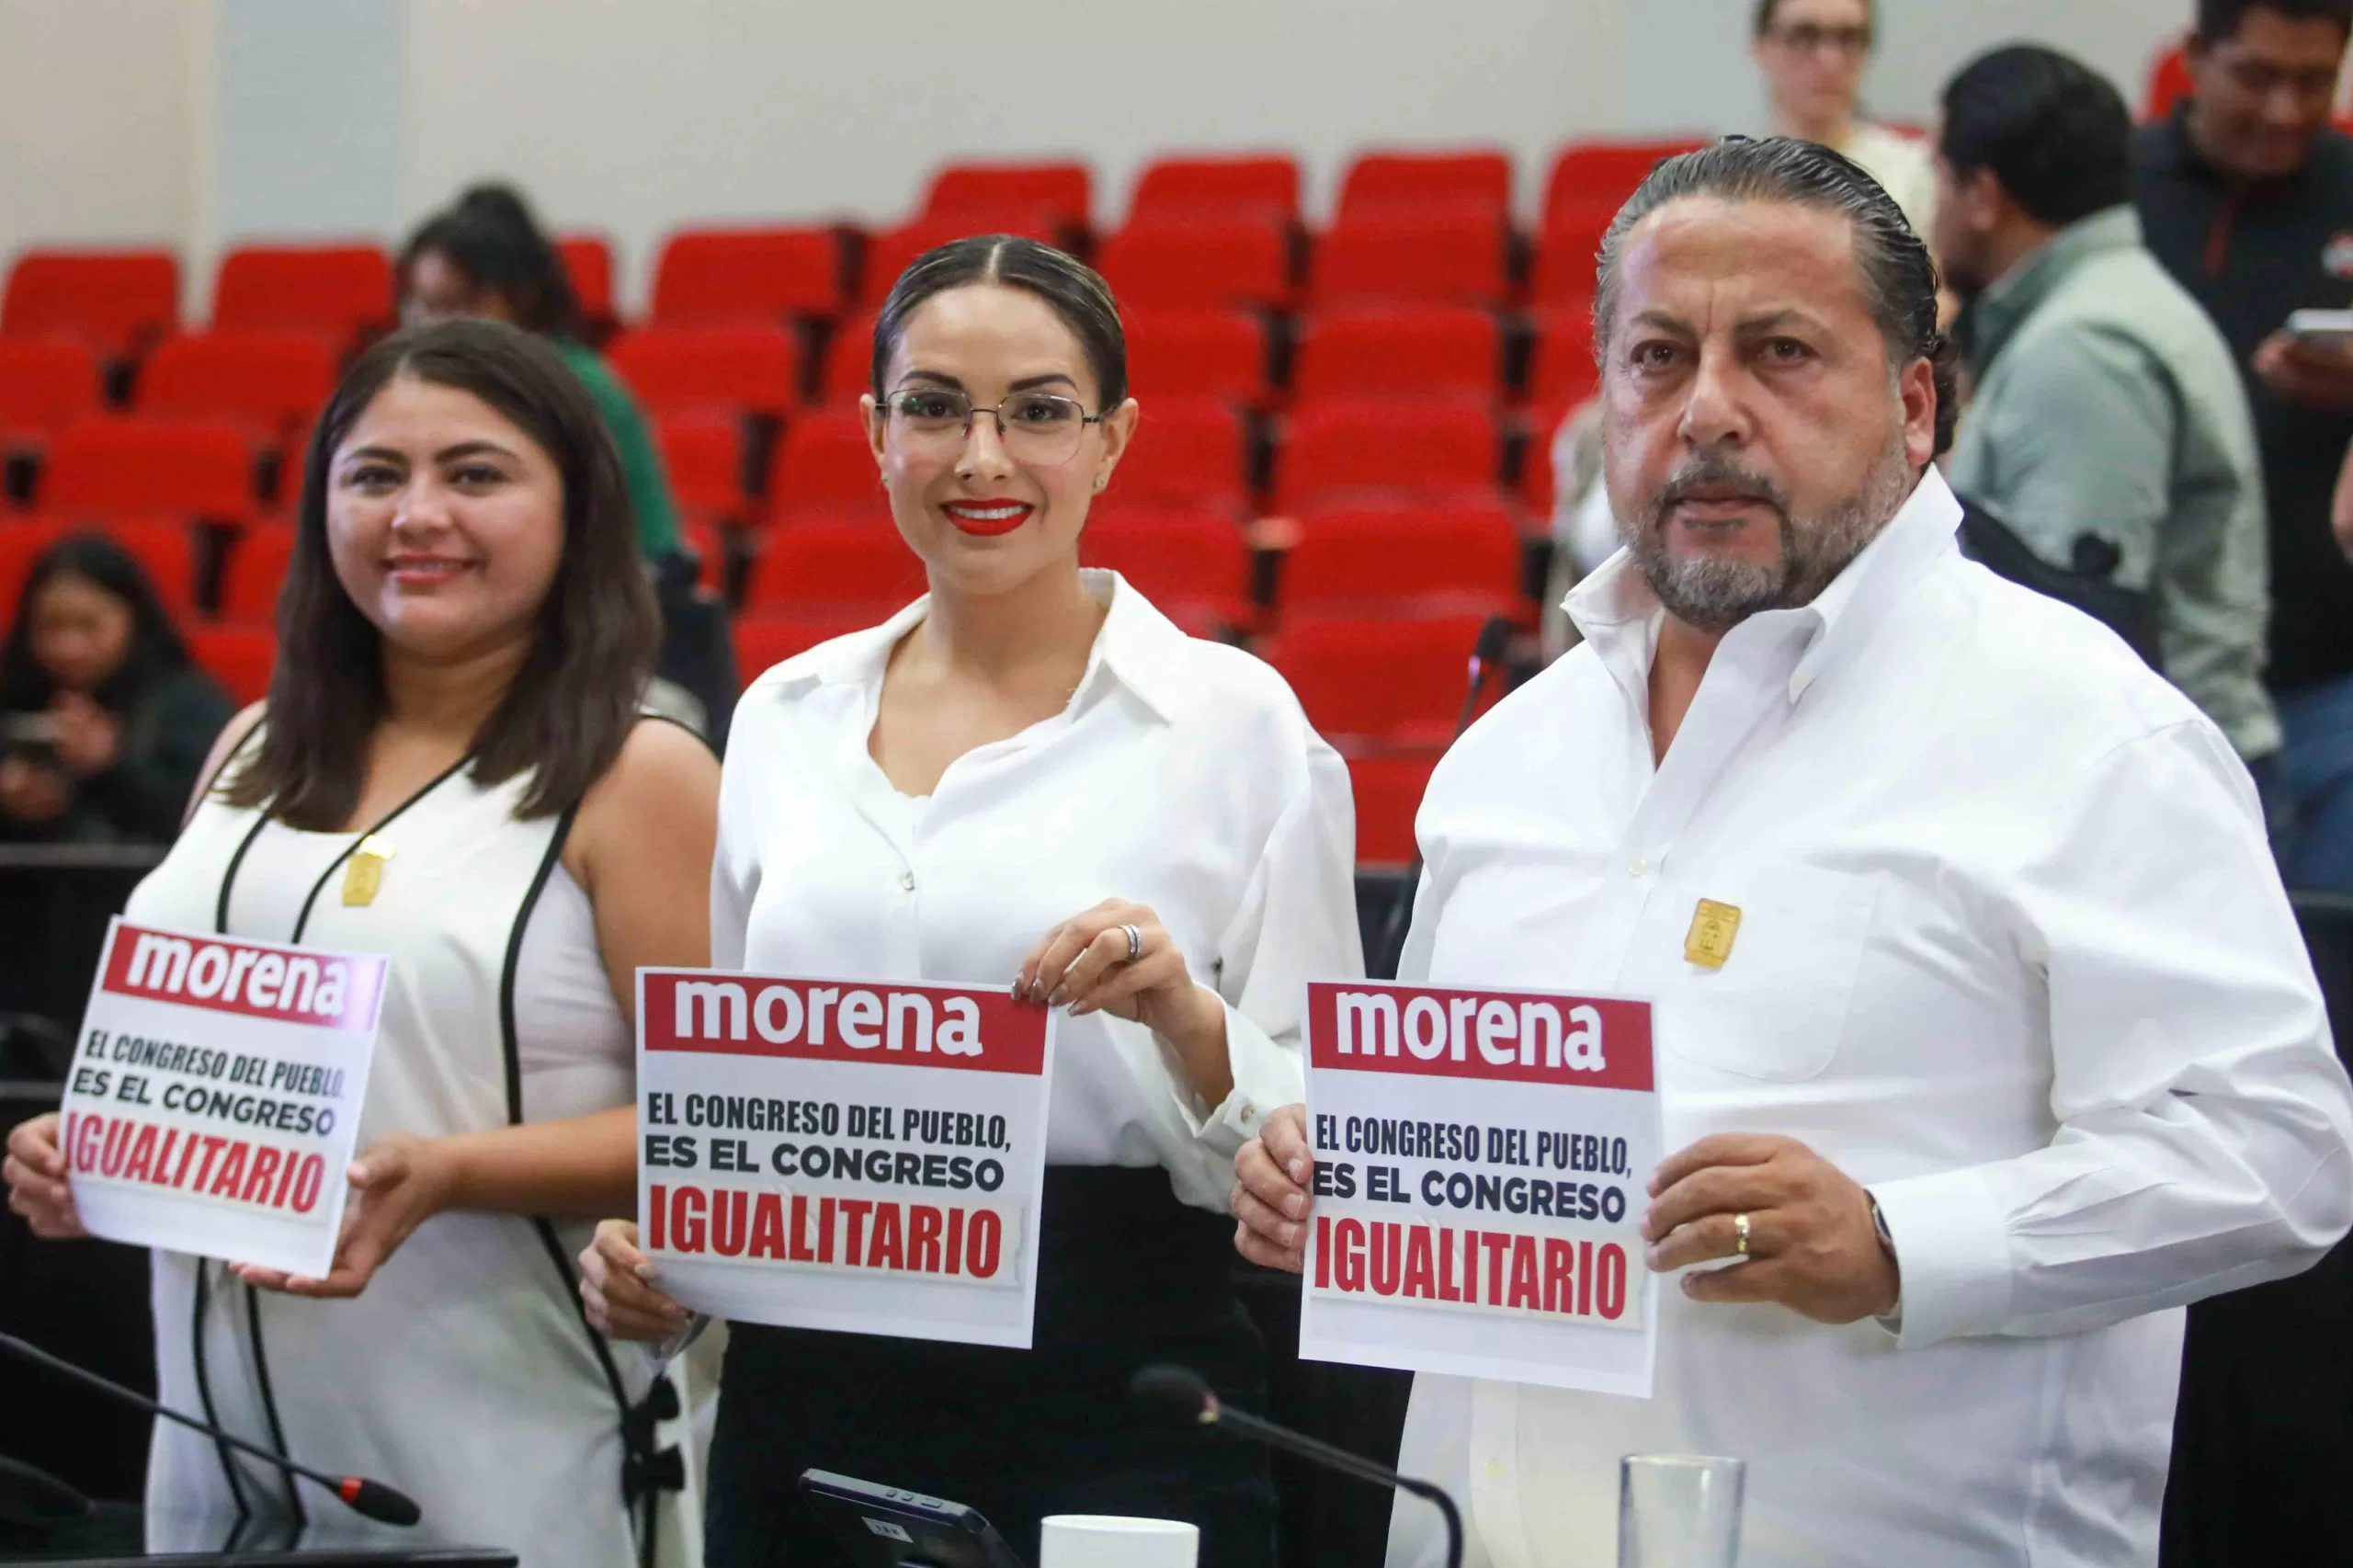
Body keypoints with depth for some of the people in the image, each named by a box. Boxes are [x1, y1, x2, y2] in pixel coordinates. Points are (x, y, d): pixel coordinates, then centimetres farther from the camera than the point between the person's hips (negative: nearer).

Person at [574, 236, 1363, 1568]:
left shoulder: (1233, 719, -3)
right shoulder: (786, 718, 10)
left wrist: (1185, 1017, -21)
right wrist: (651, 1249, 1)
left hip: (1111, 1409, -4)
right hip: (807, 1395, 4)